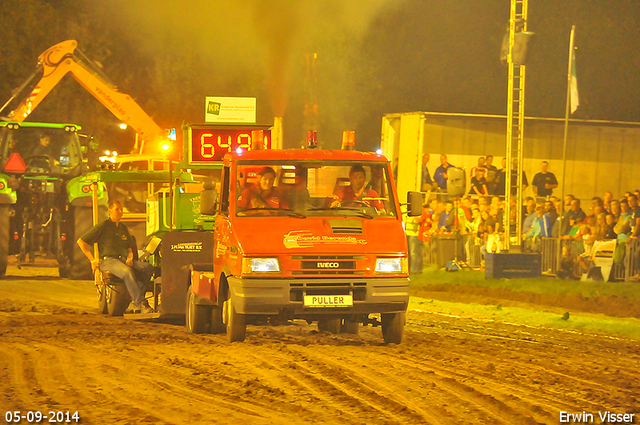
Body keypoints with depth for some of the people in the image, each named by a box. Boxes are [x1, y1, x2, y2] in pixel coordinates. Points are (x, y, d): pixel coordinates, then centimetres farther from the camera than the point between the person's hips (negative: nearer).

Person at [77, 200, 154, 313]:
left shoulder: (123, 228, 24)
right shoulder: (103, 226, 4)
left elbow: (129, 248, 30)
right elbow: (81, 241, 3)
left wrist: (130, 258, 6)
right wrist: (92, 259, -3)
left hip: (123, 259, 7)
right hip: (107, 260, -7)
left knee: (148, 268, -20)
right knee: (127, 271, -38)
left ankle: (135, 301, -26)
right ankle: (141, 304, -41)